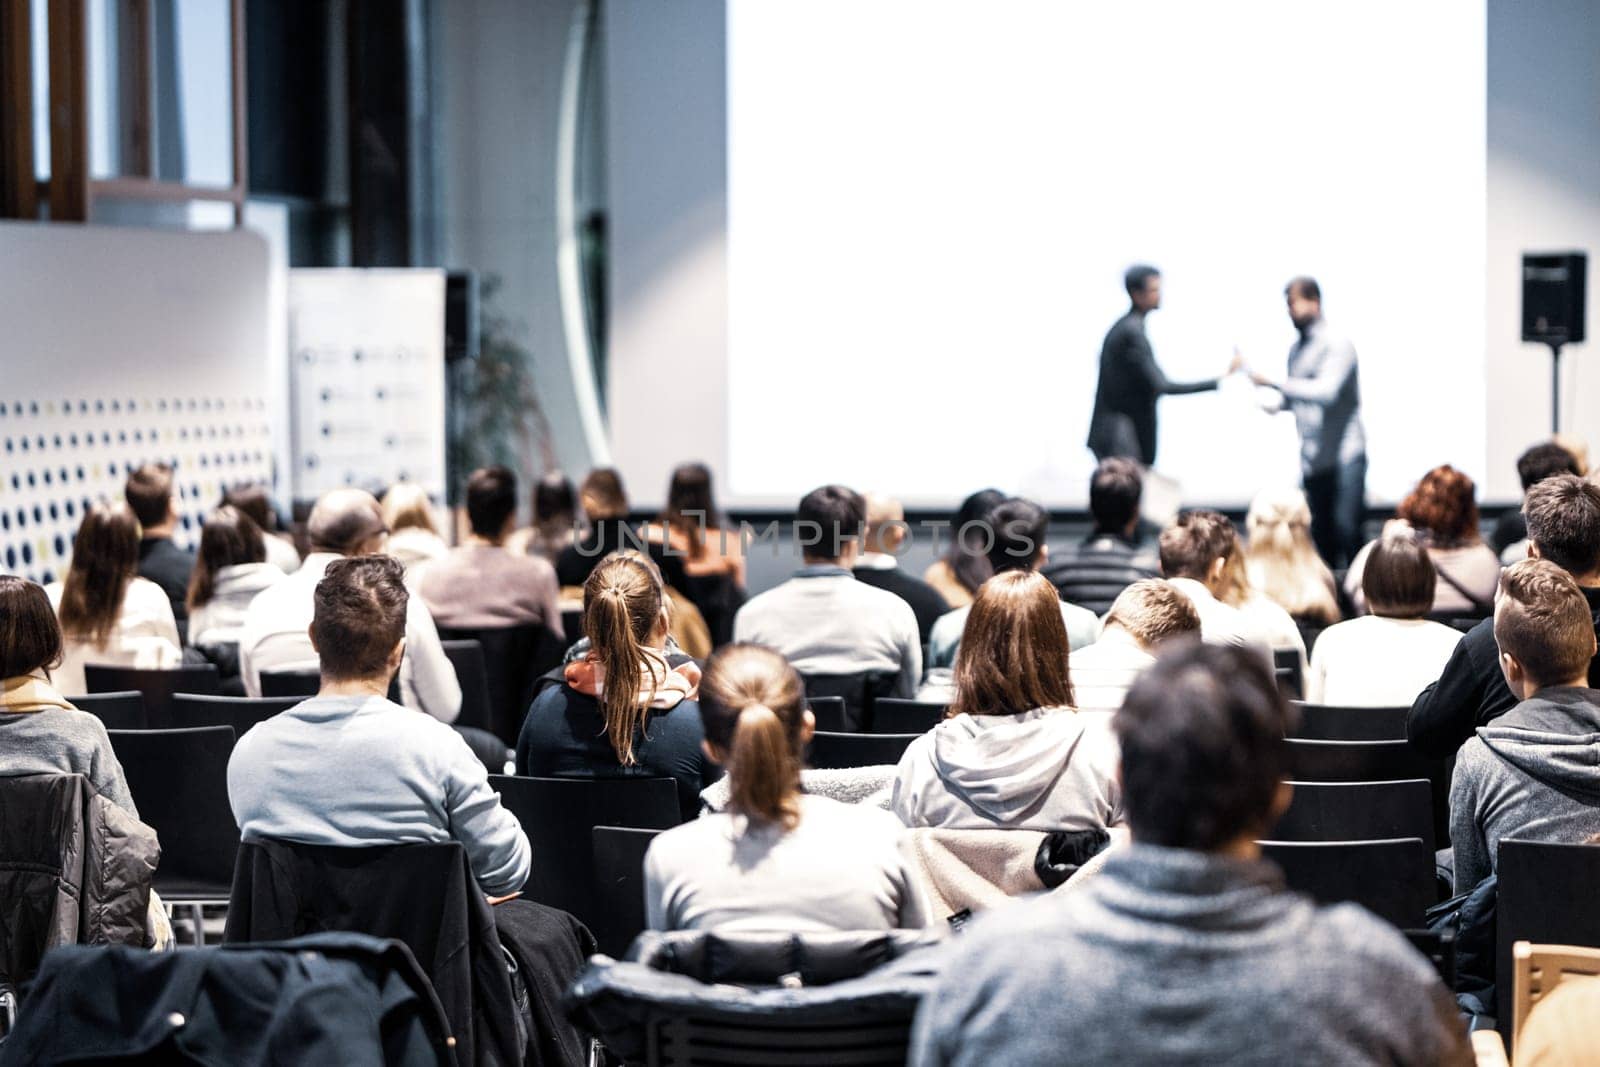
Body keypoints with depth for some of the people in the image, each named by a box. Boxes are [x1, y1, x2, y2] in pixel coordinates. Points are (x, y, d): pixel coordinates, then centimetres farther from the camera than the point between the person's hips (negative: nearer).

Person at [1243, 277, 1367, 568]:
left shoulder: (1337, 344, -9)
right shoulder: (1296, 349, 14)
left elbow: (1325, 391, -23)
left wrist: (1275, 382, -24)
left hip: (1344, 454, -7)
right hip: (1312, 457, 7)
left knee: (1346, 527, -13)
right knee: (1321, 533, 8)